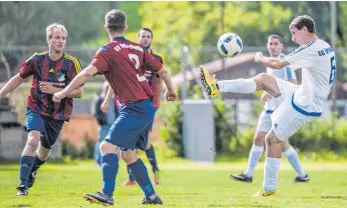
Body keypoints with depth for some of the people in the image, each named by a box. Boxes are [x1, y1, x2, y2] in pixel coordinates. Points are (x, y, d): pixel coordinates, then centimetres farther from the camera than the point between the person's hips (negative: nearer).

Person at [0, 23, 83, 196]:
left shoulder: (71, 63, -10)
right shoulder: (37, 59, -5)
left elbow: (79, 92, -13)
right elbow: (19, 78, 10)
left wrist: (54, 90, -24)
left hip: (58, 114, 1)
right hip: (36, 108, -1)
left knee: (44, 151, 14)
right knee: (33, 140, -25)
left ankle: (32, 171, 49)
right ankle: (23, 184, -23)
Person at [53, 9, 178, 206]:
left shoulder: (109, 51, -6)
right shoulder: (138, 48, 13)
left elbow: (88, 73, -17)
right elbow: (163, 70, 15)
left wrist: (63, 93, -12)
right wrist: (171, 91, 32)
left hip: (134, 109, -8)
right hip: (147, 108, 8)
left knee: (108, 146, -16)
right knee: (128, 154, 18)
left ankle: (107, 194, -30)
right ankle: (151, 196, 21)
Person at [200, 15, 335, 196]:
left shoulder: (311, 50, -24)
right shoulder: (326, 47, 5)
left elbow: (278, 64, -19)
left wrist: (260, 59, -1)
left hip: (304, 106, -9)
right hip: (302, 95, 9)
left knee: (273, 139, -1)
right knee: (262, 79, 8)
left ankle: (270, 189, 7)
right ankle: (217, 87, 10)